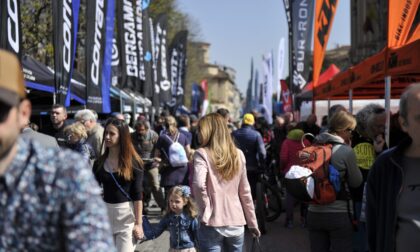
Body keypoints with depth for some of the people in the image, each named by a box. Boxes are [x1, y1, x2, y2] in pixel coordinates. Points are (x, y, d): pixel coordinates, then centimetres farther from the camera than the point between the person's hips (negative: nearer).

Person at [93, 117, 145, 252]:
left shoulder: (133, 162, -7)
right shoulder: (100, 162, 3)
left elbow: (137, 195, -8)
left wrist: (138, 223, -10)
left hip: (127, 215, -4)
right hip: (105, 213, 4)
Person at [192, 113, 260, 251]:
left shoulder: (202, 154, -6)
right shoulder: (238, 154, 7)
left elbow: (199, 185, -24)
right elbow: (245, 192, 11)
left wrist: (205, 211, -11)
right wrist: (252, 222, 16)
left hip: (212, 224, -4)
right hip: (236, 223, 4)